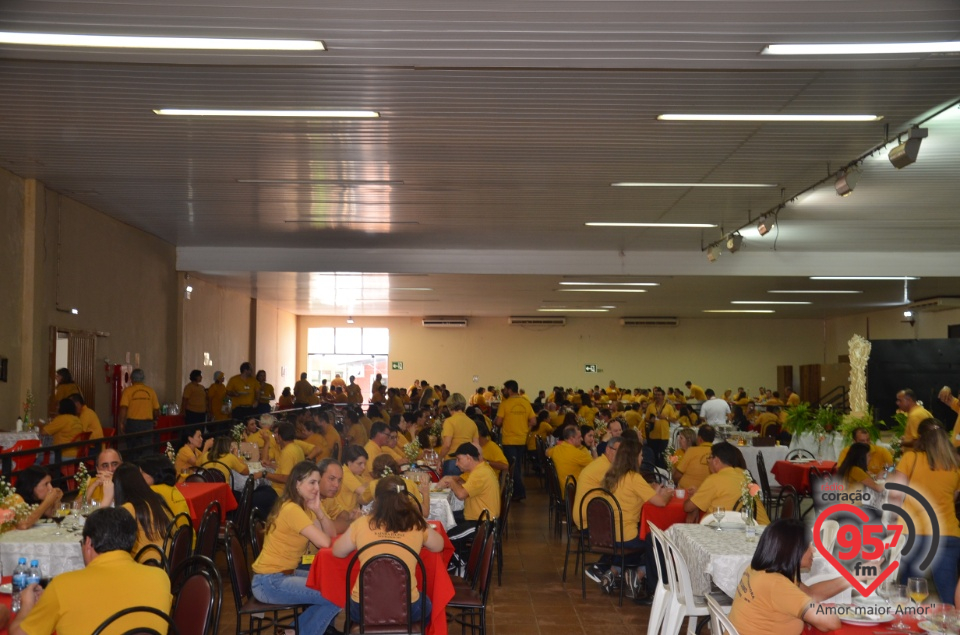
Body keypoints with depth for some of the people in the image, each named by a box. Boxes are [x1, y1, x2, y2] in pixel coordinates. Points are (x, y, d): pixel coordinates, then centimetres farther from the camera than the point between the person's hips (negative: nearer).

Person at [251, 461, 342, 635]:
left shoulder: (305, 506, 9)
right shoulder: (292, 509, -21)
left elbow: (332, 535, 3)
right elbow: (324, 542, -26)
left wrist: (318, 510, -11)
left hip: (285, 574, 10)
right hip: (269, 582, -10)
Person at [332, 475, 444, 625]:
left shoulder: (362, 524, -5)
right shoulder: (417, 525, -5)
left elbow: (337, 551, 11)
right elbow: (439, 546, 15)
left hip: (363, 609, 0)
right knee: (425, 605, 35)